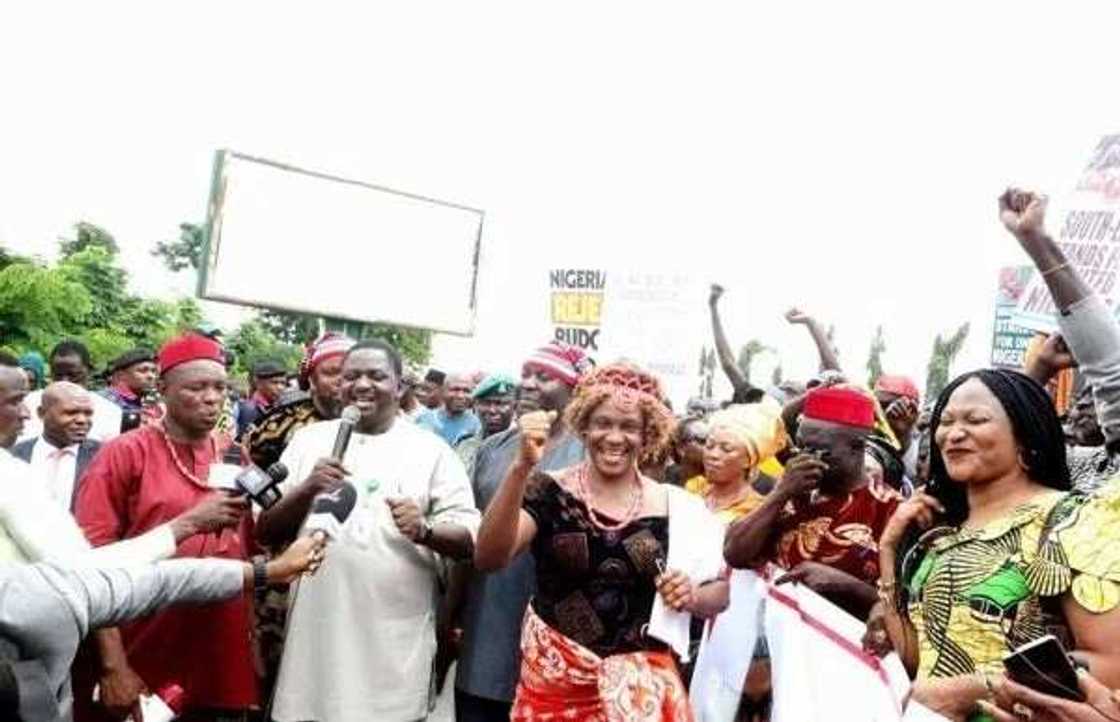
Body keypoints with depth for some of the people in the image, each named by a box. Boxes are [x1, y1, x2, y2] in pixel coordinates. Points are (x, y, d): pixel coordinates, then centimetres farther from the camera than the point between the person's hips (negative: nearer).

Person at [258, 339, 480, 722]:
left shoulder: (432, 450, 1)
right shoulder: (309, 440, 6)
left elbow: (470, 538, -2)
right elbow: (266, 531, 4)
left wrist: (425, 530, -22)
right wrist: (306, 490, -15)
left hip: (396, 638, -1)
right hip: (318, 631, 2)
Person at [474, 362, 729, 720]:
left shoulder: (676, 507, -2)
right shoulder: (550, 491, -7)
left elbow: (720, 591, 8)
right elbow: (488, 558, -21)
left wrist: (691, 596, -14)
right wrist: (522, 466, -31)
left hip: (642, 685, 1)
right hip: (554, 682, -1)